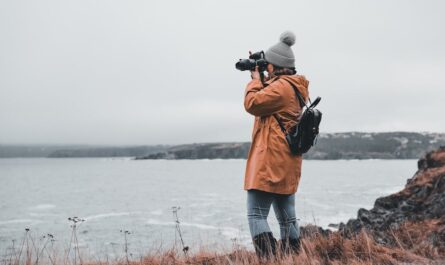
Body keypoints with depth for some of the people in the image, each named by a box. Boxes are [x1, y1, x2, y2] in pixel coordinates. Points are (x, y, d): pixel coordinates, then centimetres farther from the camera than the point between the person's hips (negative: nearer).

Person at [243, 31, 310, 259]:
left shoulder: (281, 87, -15)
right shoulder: (294, 86, 16)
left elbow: (252, 103, -15)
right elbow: (267, 98, 27)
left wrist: (255, 79, 0)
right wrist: (260, 79, 16)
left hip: (270, 161, -10)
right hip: (286, 163, 10)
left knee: (256, 214, -11)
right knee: (287, 216, 13)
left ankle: (268, 258, -17)